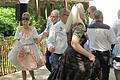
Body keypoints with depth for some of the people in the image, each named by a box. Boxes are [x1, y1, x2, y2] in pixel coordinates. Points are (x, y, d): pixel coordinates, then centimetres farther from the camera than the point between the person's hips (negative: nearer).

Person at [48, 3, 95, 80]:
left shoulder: (71, 24, 7)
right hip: (76, 58, -8)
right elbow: (74, 44, -29)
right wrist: (89, 55, -23)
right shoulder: (79, 25, -18)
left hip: (68, 54, 8)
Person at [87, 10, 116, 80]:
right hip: (105, 54, -4)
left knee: (93, 74, 16)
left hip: (94, 53, 5)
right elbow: (113, 41, -11)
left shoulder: (89, 28, -4)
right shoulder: (107, 28, -20)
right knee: (105, 74, 9)